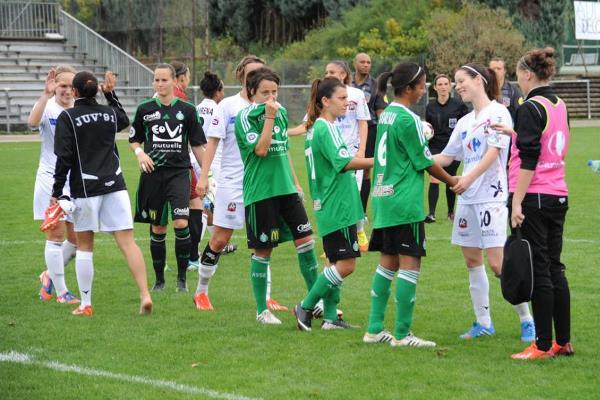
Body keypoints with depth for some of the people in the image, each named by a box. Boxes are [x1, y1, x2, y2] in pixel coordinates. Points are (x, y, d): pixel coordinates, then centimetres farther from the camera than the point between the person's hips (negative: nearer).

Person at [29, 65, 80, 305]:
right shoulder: (47, 107, -7)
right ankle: (61, 291, 5)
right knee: (56, 235, -3)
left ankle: (49, 275, 29)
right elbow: (33, 122, -32)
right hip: (51, 179, -5)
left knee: (77, 238, 6)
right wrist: (46, 95, -40)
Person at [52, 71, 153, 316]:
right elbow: (124, 121, 33)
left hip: (85, 188, -3)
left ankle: (85, 305, 11)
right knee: (127, 242, -2)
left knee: (84, 246, 8)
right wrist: (111, 94, 36)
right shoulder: (109, 112, 8)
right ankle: (145, 295, -13)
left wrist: (56, 192, -4)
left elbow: (64, 158, -10)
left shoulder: (67, 117, -6)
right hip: (114, 185, 3)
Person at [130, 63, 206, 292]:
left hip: (179, 172, -1)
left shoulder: (187, 110, 2)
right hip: (153, 173, 1)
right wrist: (140, 153, -6)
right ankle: (159, 279, 19)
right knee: (157, 228, 6)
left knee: (181, 224, -17)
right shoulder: (145, 109, 4)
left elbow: (197, 145, 8)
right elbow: (134, 139, 15)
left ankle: (182, 276, -2)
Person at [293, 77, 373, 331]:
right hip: (338, 207, -10)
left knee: (337, 262, 12)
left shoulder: (314, 128, 16)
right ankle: (306, 307, -3)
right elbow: (344, 162, -22)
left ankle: (330, 317, 12)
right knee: (345, 264, -9)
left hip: (328, 207, 10)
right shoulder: (326, 129, -14)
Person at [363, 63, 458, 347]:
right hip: (404, 201, -9)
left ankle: (374, 329, 14)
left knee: (387, 262, 13)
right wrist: (452, 181, 6)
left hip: (383, 198, 9)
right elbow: (425, 162, -8)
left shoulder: (386, 114, 11)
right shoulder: (408, 119, -14)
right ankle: (402, 334, -3)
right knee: (410, 264, -4)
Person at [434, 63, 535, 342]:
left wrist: (469, 178, -27)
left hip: (492, 197, -8)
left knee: (497, 264, -11)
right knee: (472, 260, 8)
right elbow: (446, 157, 20)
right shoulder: (464, 122, 16)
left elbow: (493, 152, -16)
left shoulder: (498, 113, -6)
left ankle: (527, 320, 0)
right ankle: (483, 323, 15)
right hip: (467, 200, 8)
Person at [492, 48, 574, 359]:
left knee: (539, 271, -4)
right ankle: (563, 342, 16)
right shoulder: (559, 106, 11)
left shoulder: (531, 108, -13)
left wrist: (517, 203, -17)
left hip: (533, 196, -8)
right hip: (558, 196, 8)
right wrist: (514, 134, 28)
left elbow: (529, 160, -18)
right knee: (555, 268, 12)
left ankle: (543, 345, -1)